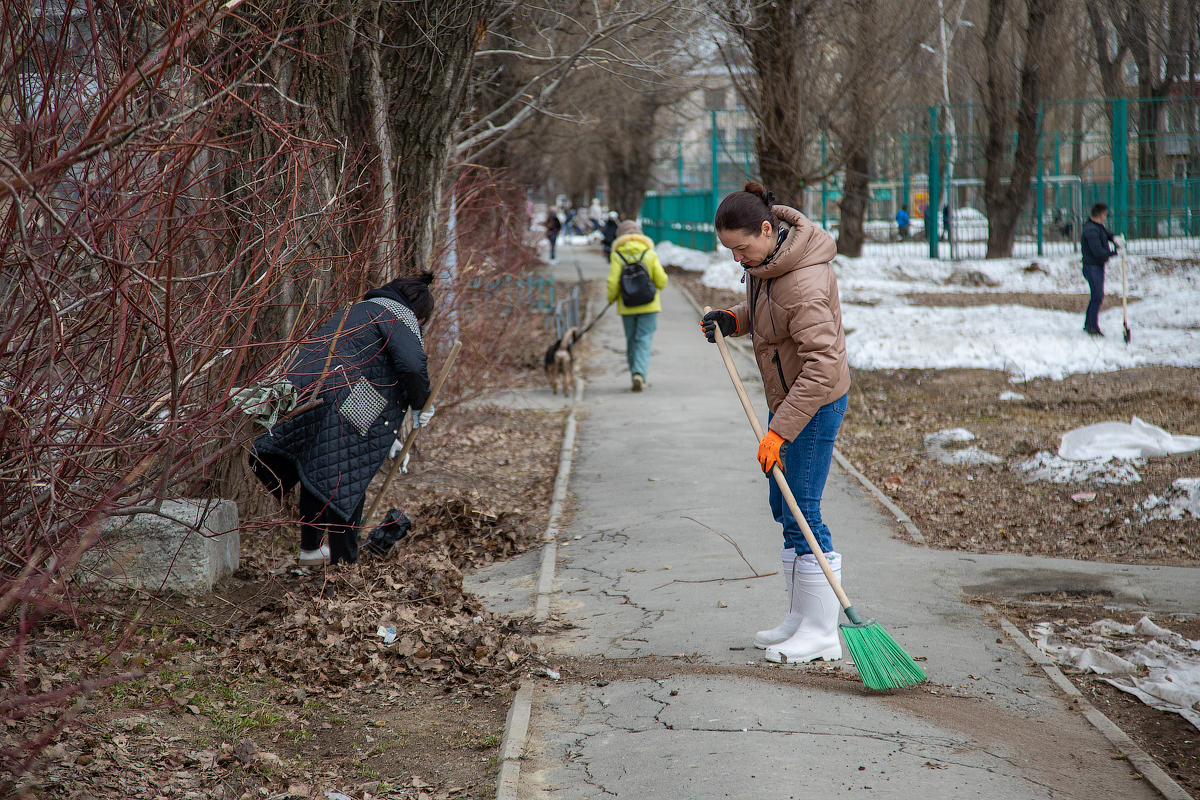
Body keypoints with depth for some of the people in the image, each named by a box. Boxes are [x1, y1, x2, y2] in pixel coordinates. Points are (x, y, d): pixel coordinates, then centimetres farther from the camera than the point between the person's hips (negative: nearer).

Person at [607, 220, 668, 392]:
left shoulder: (617, 256, -4)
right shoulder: (650, 254, -1)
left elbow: (613, 283, -10)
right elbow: (661, 281, -4)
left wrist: (611, 298, 8)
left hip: (627, 307, 0)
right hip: (649, 306, 0)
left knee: (631, 343, 12)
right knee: (644, 341, -2)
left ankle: (636, 376, 14)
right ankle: (640, 374, -21)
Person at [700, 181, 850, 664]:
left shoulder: (804, 281, -29)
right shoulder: (764, 258, 1)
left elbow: (822, 365, -33)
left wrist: (779, 432, -33)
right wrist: (735, 320, 0)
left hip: (814, 404, -10)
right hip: (787, 395, 10)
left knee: (802, 513, -7)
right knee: (783, 507, 14)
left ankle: (822, 635, 2)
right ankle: (800, 621, 24)